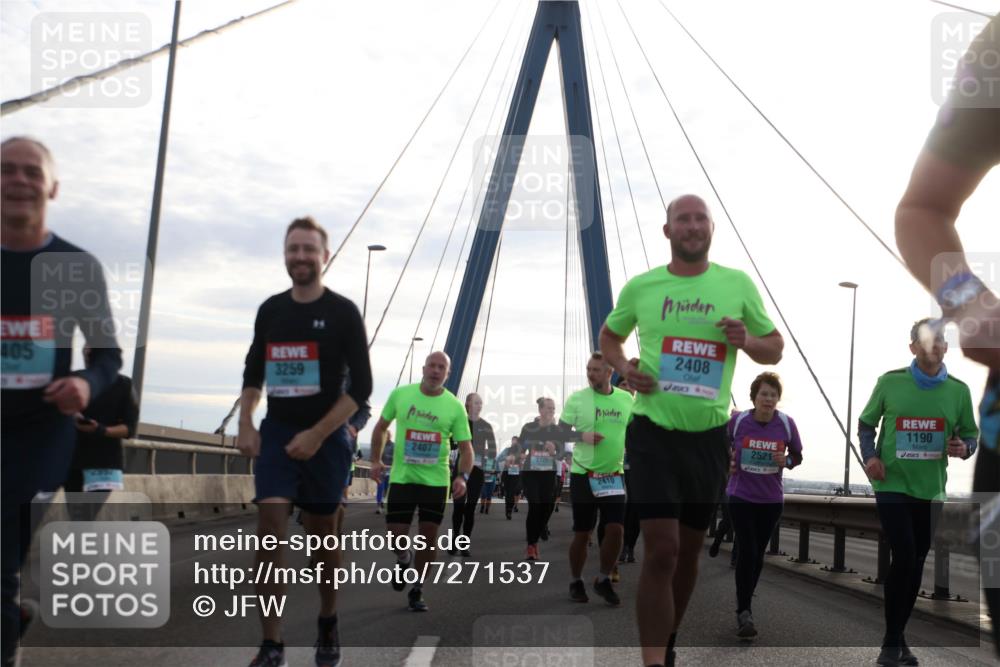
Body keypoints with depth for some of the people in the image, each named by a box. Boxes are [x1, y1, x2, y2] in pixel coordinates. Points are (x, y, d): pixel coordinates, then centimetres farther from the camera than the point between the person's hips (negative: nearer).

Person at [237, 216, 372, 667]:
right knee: (269, 532, -11)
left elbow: (361, 386, -8)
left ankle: (328, 626, 30)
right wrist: (245, 425, 4)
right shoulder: (270, 310, 7)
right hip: (276, 434, 3)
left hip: (325, 439, -2)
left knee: (323, 536, 8)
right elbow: (253, 373, 18)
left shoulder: (342, 312, -5)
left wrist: (317, 435, -15)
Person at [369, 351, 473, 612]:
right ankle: (404, 559, 34)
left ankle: (417, 591, 20)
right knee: (396, 534, -3)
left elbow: (465, 447, -2)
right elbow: (381, 427, 11)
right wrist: (376, 460, 5)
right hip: (402, 477, 0)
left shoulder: (455, 407, -5)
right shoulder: (400, 394, -3)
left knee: (429, 535, 3)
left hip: (436, 480, 0)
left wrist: (463, 476, -18)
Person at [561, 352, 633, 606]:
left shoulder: (627, 400, 1)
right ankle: (575, 582, 23)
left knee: (616, 528, -6)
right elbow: (560, 431, -3)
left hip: (614, 475, 2)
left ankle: (604, 580, 14)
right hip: (583, 474, -2)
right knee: (582, 533, 5)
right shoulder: (577, 398, -6)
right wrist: (581, 436, -20)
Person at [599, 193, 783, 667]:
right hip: (654, 432, -2)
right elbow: (609, 336, 17)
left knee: (689, 549, 15)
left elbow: (776, 347, 10)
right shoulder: (640, 287, 0)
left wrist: (746, 341, -13)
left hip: (709, 435, 2)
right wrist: (623, 369, -4)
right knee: (661, 550, -11)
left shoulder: (738, 284, 1)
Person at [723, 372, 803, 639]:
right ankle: (744, 613, -8)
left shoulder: (786, 424, -9)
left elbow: (797, 455, 3)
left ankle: (744, 605, 32)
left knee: (758, 554, 13)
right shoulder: (737, 421, -11)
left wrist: (787, 461, -18)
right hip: (741, 497, -2)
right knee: (747, 551, -14)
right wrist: (727, 462, -9)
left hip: (771, 499, 2)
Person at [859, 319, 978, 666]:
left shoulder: (959, 390, 0)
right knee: (904, 557, -13)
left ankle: (898, 637, 28)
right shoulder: (890, 382, -6)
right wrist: (870, 456, -12)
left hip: (930, 489, 3)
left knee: (916, 564, 11)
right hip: (892, 485, -3)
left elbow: (970, 435, 10)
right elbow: (865, 424, 4)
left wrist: (964, 448, -13)